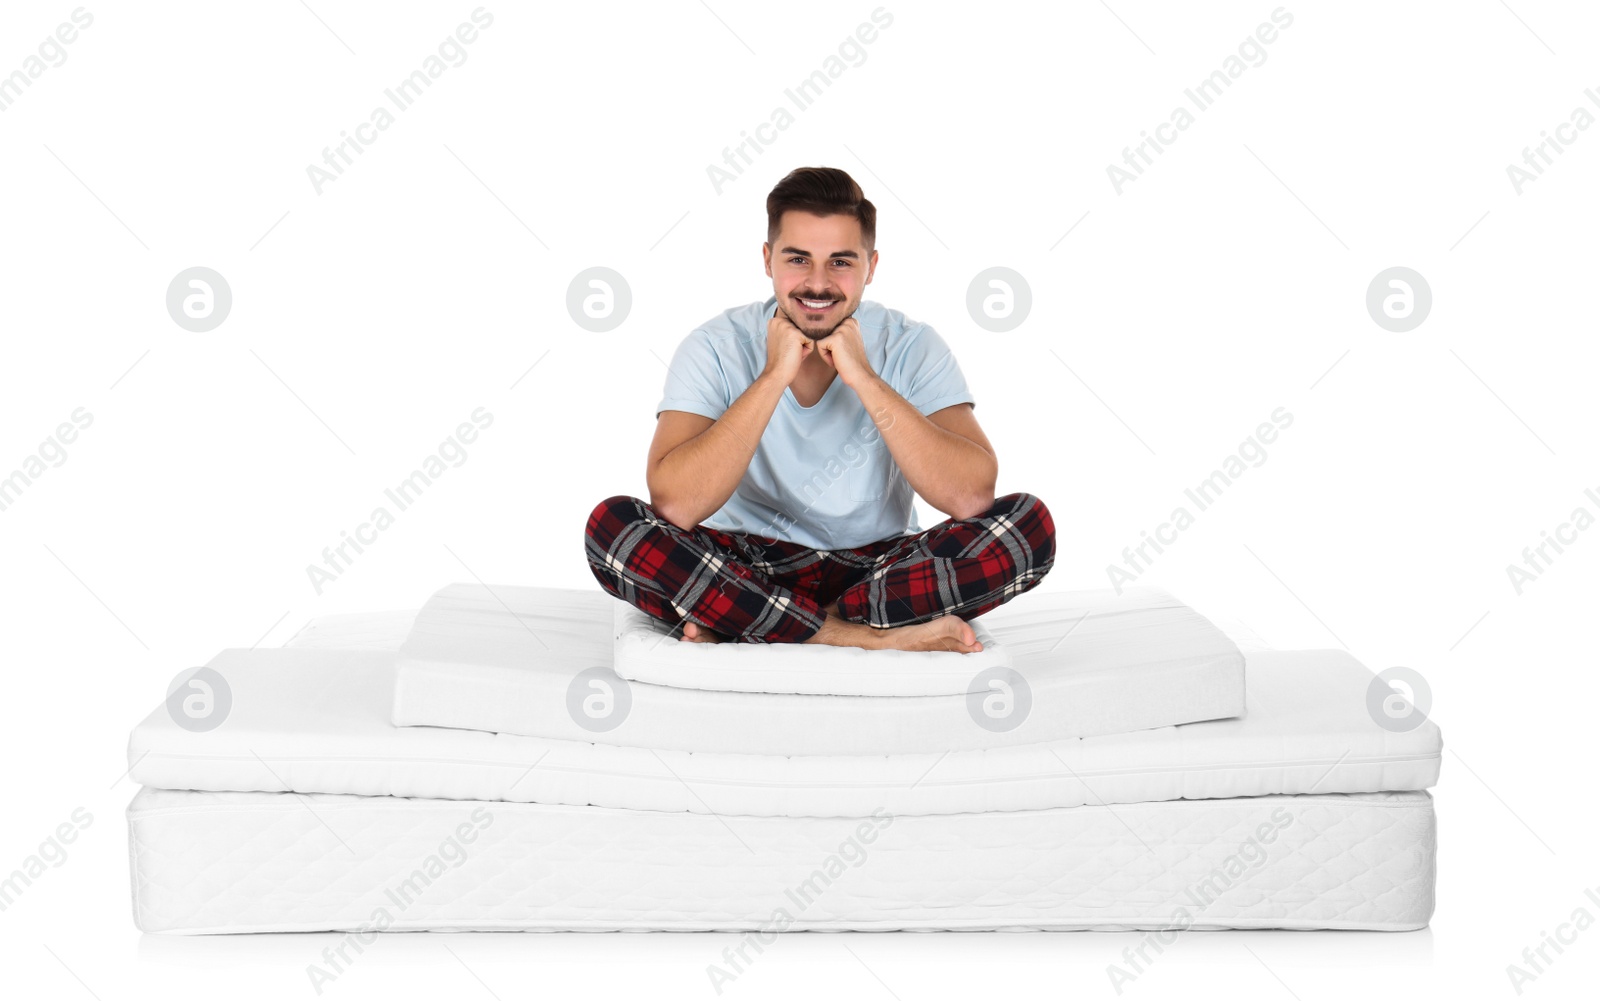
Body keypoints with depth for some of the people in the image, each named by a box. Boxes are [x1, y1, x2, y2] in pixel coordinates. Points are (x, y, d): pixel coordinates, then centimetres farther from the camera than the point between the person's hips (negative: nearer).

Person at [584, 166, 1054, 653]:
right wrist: (773, 376, -26)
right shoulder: (716, 348, -10)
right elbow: (674, 506, -25)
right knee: (611, 525, -27)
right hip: (745, 569, -1)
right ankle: (872, 637, -25)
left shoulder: (911, 348, -8)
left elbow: (971, 497, -23)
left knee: (1030, 524, -24)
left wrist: (863, 379, -26)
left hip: (880, 568, 1)